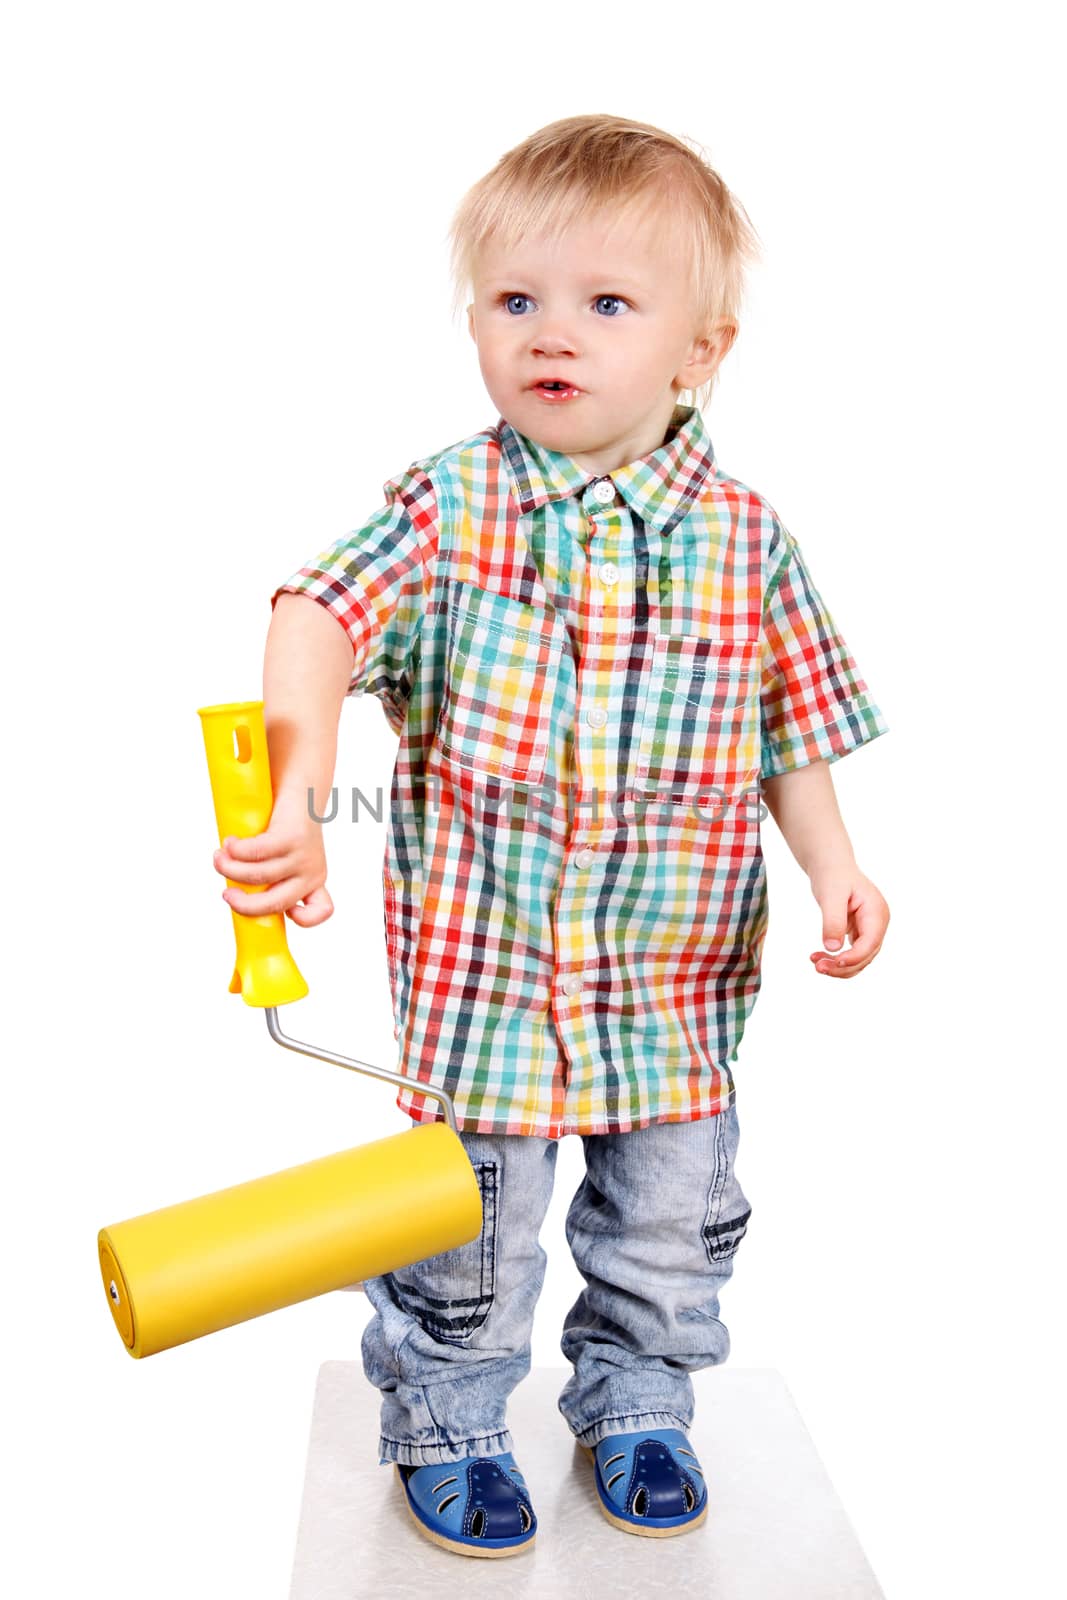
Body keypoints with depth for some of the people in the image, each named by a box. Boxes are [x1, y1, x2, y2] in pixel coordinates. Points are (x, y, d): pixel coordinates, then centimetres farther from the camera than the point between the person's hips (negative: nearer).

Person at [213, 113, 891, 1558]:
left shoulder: (745, 539, -3)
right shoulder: (445, 509, -9)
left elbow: (793, 725, 6)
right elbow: (321, 620, -22)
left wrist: (834, 867, -6)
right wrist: (293, 795, -39)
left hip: (678, 976, 2)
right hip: (483, 962, -2)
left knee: (669, 1223, 19)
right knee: (471, 1228, 14)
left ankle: (637, 1405, 46)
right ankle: (447, 1423, 40)